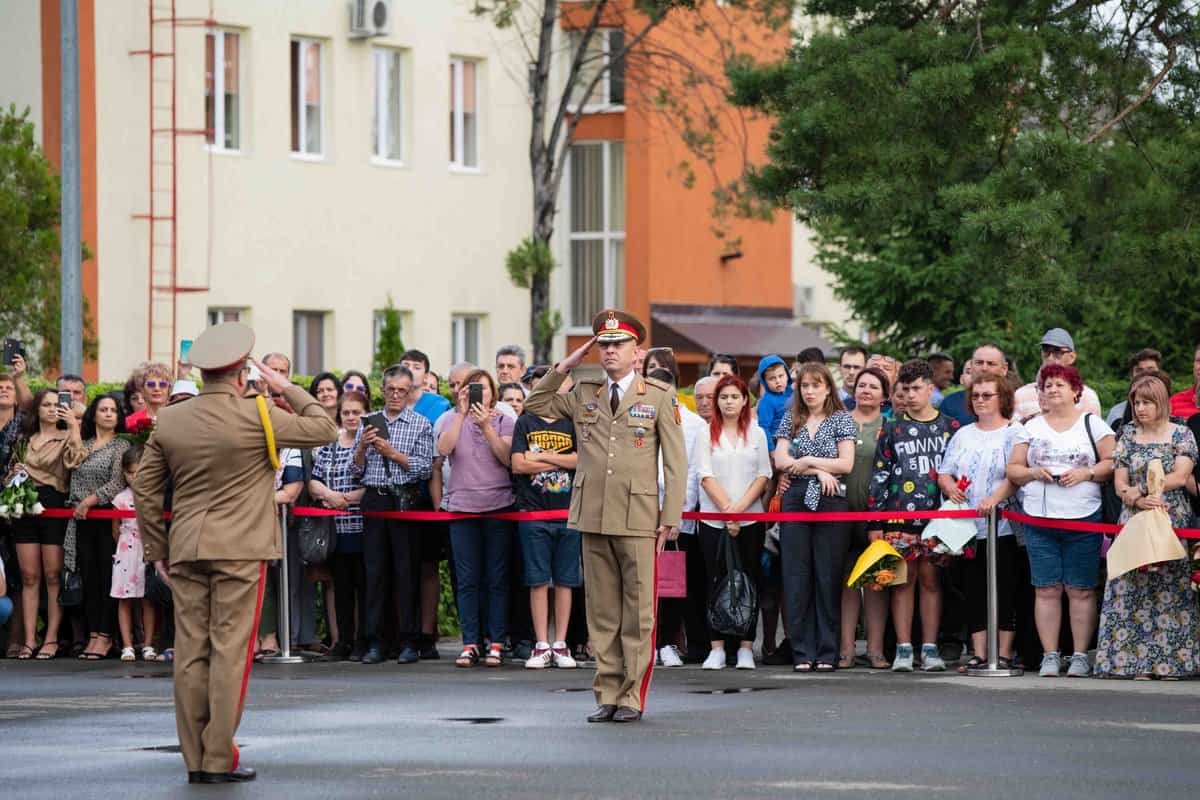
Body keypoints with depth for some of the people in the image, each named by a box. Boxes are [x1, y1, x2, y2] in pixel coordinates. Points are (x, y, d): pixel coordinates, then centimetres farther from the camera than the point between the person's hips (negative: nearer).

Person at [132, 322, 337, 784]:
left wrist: (157, 549, 17)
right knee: (230, 651, -3)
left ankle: (195, 759, 7)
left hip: (186, 550, 4)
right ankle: (219, 760, -5)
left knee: (191, 652, 6)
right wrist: (287, 390, 10)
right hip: (240, 550, -4)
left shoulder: (169, 420, 5)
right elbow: (325, 429, 0)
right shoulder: (256, 417, -8)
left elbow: (145, 487, 9)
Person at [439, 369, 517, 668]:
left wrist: (486, 426, -16)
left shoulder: (503, 421, 7)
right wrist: (462, 413, -15)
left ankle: (496, 643, 3)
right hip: (463, 507, 1)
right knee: (467, 580, -1)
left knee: (497, 579, 0)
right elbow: (443, 448, -9)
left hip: (498, 506, -1)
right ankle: (470, 644, 1)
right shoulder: (454, 419, 9)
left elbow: (507, 457, -7)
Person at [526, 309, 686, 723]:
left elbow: (675, 462, 1)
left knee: (637, 611, -3)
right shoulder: (584, 394, 14)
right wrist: (564, 367, 9)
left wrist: (670, 518, -5)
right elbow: (535, 406, 21)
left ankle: (632, 697, 1)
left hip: (638, 518, -4)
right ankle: (607, 694, 10)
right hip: (593, 518, 4)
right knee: (602, 611, 6)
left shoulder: (660, 396, 3)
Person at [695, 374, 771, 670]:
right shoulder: (706, 435, 5)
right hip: (713, 520, -1)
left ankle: (746, 648, 3)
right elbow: (706, 476, -2)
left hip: (751, 519, 1)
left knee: (749, 581, 0)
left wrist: (740, 507, -10)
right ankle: (717, 648, 0)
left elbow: (763, 476, 4)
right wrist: (726, 508, -12)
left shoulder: (757, 434, 10)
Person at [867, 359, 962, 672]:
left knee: (931, 579, 2)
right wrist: (875, 522, 1)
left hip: (938, 516, 0)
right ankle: (903, 649, 1)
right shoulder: (892, 429, 8)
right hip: (899, 516, 0)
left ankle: (930, 649, 7)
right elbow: (880, 475, 7)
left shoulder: (949, 428, 9)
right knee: (903, 580, -1)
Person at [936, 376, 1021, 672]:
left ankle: (1004, 655, -1)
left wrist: (994, 498, -25)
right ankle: (979, 654, 7)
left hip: (1003, 525, -5)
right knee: (975, 591, 4)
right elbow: (944, 473, 19)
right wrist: (950, 487, -3)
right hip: (969, 526, 5)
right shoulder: (964, 435, 18)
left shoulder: (1014, 433, 0)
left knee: (1005, 589, -4)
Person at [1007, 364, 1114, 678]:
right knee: (1046, 590, 0)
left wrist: (1086, 473, -12)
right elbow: (1013, 469, 12)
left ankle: (1081, 656, 2)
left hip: (1083, 521, -2)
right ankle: (1049, 656, 4)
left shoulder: (1093, 424, 7)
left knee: (1081, 590, -3)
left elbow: (1112, 463, 2)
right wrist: (1034, 473, -6)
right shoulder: (1032, 427, 14)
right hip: (1039, 519, 2)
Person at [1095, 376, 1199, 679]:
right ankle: (1141, 663, -5)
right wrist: (1140, 500, -14)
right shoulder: (1128, 435, 12)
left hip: (1172, 523, -2)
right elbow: (1120, 485, 6)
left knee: (1170, 587, -6)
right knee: (1134, 588, -5)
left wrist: (1140, 489, -8)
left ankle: (1170, 662, -5)